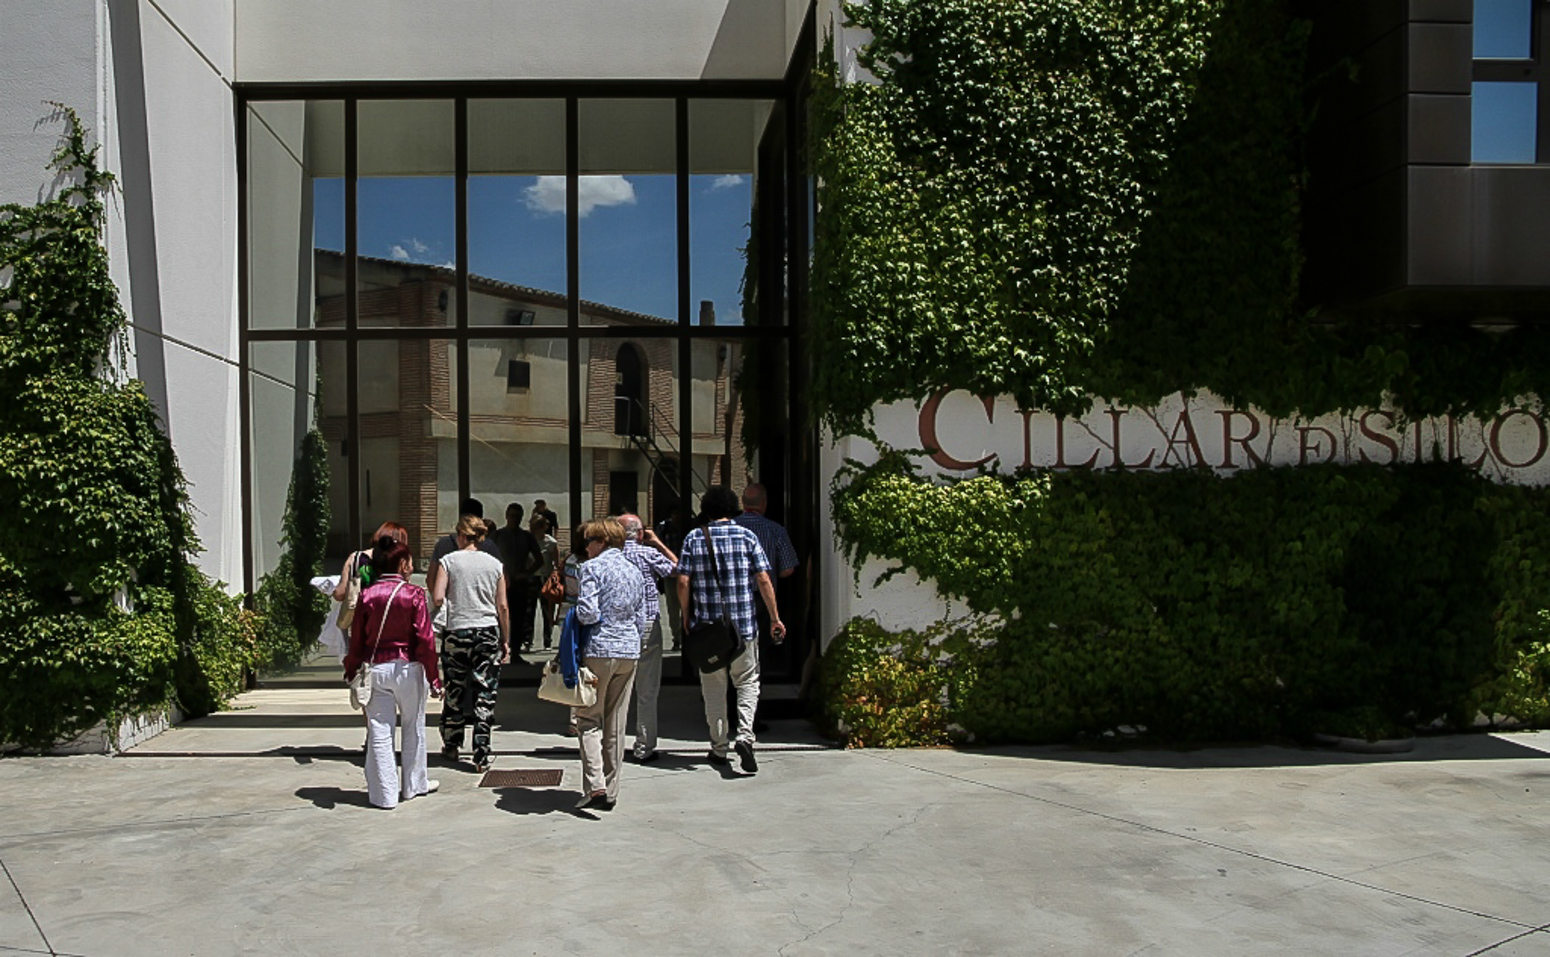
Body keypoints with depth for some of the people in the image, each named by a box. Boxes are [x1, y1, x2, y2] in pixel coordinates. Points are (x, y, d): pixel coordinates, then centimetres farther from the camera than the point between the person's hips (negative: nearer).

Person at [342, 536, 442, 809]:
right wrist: (434, 677, -4)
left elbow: (356, 639, 3)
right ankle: (414, 784, 27)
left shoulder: (367, 596, -1)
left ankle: (384, 794, 12)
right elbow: (425, 639, -10)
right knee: (413, 728, 15)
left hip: (374, 669, 2)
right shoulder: (414, 595, -9)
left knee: (379, 733, 7)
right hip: (407, 668, -2)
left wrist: (352, 671, 14)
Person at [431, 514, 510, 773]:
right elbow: (503, 607, 3)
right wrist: (506, 642, 10)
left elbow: (438, 598, -10)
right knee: (485, 696, 2)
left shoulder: (449, 560, -2)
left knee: (454, 693, 14)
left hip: (457, 633, -1)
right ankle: (481, 756, 2)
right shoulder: (494, 564, 4)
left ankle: (451, 747, 27)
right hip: (489, 634, 1)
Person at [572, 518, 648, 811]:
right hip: (630, 651, 6)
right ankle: (610, 791, 15)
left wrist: (575, 606, 3)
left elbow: (588, 613, -17)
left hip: (599, 649, -6)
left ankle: (596, 786, -10)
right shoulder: (634, 570, 12)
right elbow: (641, 620, 13)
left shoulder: (592, 567, -7)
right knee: (616, 724, 10)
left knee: (589, 720, 3)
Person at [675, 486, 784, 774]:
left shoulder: (694, 538, 1)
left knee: (713, 687, 12)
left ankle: (719, 749, 17)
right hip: (743, 625, -1)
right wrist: (775, 618, 4)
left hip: (706, 624, 1)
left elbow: (683, 582, -4)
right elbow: (763, 580, -4)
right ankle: (744, 736, -10)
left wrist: (686, 616, 9)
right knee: (747, 682, 10)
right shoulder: (747, 536, 0)